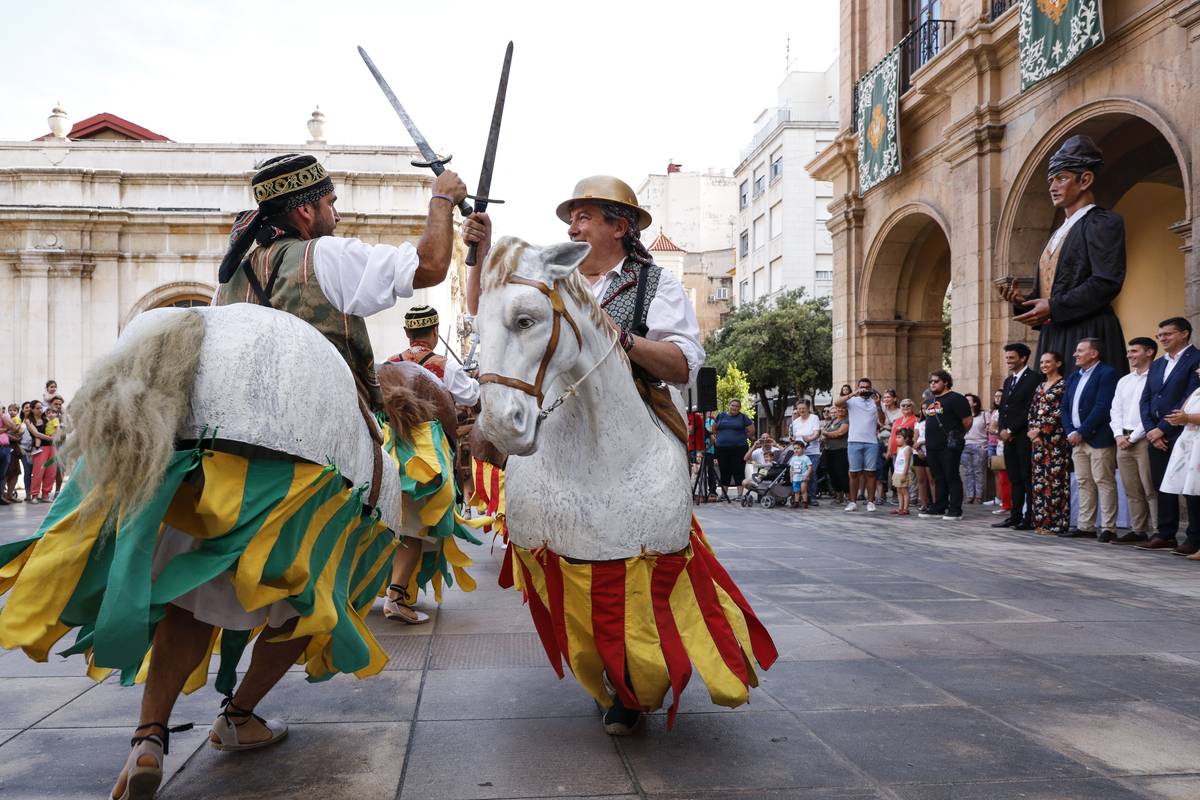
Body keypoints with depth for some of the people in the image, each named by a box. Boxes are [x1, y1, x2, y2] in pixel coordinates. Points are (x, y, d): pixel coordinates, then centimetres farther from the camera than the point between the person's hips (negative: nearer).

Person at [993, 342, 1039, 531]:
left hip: (1024, 436, -8)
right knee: (1014, 479, 9)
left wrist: (1011, 430, -12)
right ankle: (1015, 517, 12)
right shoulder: (1008, 381, 19)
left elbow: (1030, 410, -13)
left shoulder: (1033, 379, -7)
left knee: (1028, 478, -5)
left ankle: (1030, 519, -3)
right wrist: (1002, 430, 3)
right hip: (1009, 437, 8)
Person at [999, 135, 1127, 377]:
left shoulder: (1104, 223, -2)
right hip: (1052, 338, 8)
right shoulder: (1059, 234, 24)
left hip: (1087, 336, -7)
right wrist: (1023, 300, 4)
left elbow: (1107, 282, -14)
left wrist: (1053, 307, -17)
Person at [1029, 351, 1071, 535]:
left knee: (1055, 478, -7)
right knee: (1039, 478, 6)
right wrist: (1032, 430, -1)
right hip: (1038, 439, 8)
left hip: (1056, 438, -7)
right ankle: (1041, 520, 12)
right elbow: (1032, 411, 15)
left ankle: (1055, 523, -4)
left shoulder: (1063, 385, -5)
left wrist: (1040, 430, -13)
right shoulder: (1040, 386, 18)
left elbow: (1059, 412, -13)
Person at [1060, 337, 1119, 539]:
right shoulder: (1074, 376, 16)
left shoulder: (1107, 374, -8)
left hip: (1098, 438, -8)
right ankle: (1085, 526, 14)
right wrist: (1070, 432, 0)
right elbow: (1065, 407, 14)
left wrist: (1081, 432, -15)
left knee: (1104, 483, -3)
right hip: (1077, 439, 8)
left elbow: (1102, 407, -16)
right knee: (1084, 483, 10)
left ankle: (1108, 528, 1)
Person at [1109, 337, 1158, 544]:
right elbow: (1115, 411, 17)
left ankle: (1157, 532, -4)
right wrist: (1119, 435, 2)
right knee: (1131, 490, 8)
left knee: (1151, 489, -7)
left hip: (1144, 439, -7)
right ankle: (1138, 530, 13)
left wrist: (1133, 437, -11)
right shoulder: (1124, 381, 19)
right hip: (1124, 440, 7)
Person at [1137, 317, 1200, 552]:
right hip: (1157, 436, 7)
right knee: (1163, 487, 8)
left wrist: (1162, 429, -14)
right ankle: (1166, 535, 13)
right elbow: (1145, 400, 13)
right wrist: (1151, 430, -1)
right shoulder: (1157, 364, 18)